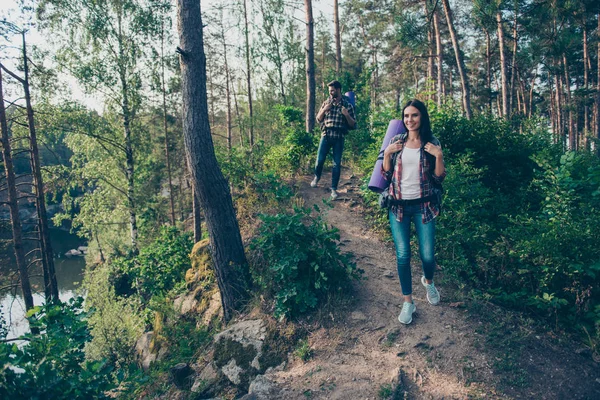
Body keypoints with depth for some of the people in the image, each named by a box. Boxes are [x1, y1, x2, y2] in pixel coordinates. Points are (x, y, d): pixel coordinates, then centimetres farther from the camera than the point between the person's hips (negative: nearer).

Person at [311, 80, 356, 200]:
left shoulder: (347, 105, 2)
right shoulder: (326, 103, 8)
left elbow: (353, 125, 2)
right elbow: (318, 119, 12)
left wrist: (346, 115, -16)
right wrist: (324, 110, -5)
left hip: (339, 137, -1)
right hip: (326, 135, 2)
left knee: (337, 164, 0)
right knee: (320, 160, -1)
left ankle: (334, 189, 9)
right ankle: (317, 177, 30)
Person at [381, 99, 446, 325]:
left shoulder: (431, 143, -1)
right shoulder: (396, 141, 4)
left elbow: (438, 180, -3)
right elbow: (386, 175, 4)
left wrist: (439, 156, -16)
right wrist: (387, 153, -9)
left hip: (423, 206, -1)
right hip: (398, 206, 1)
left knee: (427, 255, 0)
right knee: (403, 255, 0)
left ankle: (428, 281, 37)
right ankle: (408, 302, 17)